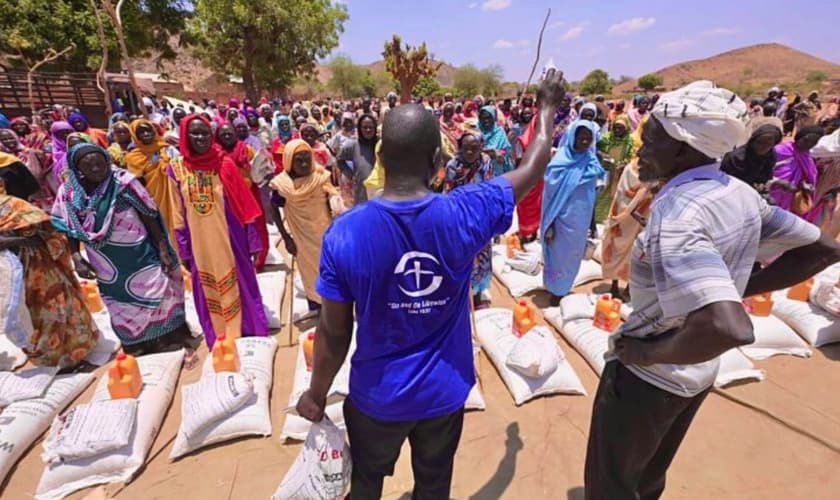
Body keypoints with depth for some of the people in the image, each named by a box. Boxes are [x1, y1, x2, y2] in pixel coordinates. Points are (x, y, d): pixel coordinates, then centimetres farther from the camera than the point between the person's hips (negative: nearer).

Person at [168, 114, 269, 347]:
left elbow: (243, 206, -2)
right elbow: (178, 214, 3)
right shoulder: (176, 169, -1)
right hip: (200, 245, 2)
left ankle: (249, 337, 25)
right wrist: (184, 251, 3)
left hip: (230, 240, -1)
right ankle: (220, 343, 30)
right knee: (210, 295, 13)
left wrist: (252, 240, -2)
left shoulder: (225, 164, -4)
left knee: (239, 288, 8)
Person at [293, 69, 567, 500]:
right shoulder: (465, 213, -21)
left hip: (378, 395, 0)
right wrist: (547, 105, 15)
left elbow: (334, 332, -14)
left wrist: (317, 394, 5)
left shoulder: (344, 233, -23)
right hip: (444, 391, 1)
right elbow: (532, 168, -3)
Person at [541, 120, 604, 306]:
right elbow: (551, 194, -12)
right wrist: (549, 224, -13)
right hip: (563, 218, -5)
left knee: (573, 256, 18)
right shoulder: (561, 161, -14)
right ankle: (556, 293, 26)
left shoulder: (591, 162, 0)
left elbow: (592, 192, 8)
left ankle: (563, 290, 38)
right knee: (559, 255, 8)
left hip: (581, 219, 5)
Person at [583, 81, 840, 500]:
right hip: (700, 374, 8)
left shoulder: (676, 215, -32)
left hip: (647, 377, -8)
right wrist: (742, 288, 5)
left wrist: (649, 352, -26)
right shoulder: (741, 193, -4)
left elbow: (729, 328, -43)